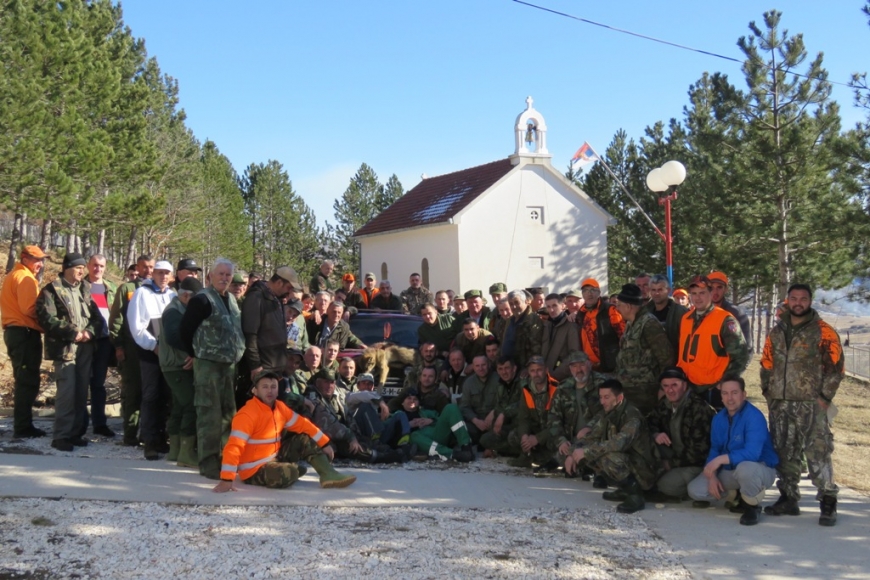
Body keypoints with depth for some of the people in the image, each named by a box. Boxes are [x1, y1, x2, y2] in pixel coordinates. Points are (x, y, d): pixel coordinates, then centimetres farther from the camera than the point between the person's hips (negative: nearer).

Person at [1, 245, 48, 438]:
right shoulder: (24, 277, -11)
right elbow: (29, 308, -20)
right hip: (25, 333, -10)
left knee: (24, 381, 14)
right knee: (28, 381, -7)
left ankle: (22, 425, 19)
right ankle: (23, 427, -4)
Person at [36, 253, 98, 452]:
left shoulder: (86, 289, 15)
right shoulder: (52, 290, -3)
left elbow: (96, 315, 15)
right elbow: (47, 318, -12)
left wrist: (89, 331, -5)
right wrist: (72, 333, -15)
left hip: (85, 348, 6)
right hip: (65, 348, -6)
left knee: (81, 392, 8)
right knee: (66, 392, -11)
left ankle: (75, 433, 16)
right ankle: (61, 436, -5)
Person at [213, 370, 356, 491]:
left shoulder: (280, 407, 1)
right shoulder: (247, 414, -25)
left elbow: (302, 424, 10)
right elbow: (233, 447, -32)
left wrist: (324, 443, 5)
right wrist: (226, 479, -40)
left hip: (275, 457, 8)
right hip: (255, 469, -8)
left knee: (305, 440, 4)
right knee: (286, 475, -34)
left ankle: (328, 475, 1)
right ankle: (296, 470, 2)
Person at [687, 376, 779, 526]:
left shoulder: (754, 417, -23)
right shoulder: (718, 418, 1)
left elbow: (752, 453, -33)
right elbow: (714, 450, 7)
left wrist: (721, 459, -33)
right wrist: (712, 475, -9)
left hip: (761, 469, -7)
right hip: (730, 470, 7)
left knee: (745, 468, -42)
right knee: (695, 489, -6)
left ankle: (752, 506, -11)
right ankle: (739, 495, 16)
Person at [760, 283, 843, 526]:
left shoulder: (823, 332, -3)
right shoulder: (776, 332, 14)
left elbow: (835, 366, -5)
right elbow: (767, 364, 19)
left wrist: (825, 397, -10)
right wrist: (768, 392, 10)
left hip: (811, 405, -5)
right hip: (780, 405, 5)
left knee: (818, 454, -9)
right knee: (784, 455, 10)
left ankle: (828, 503, 0)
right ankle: (788, 499, 20)